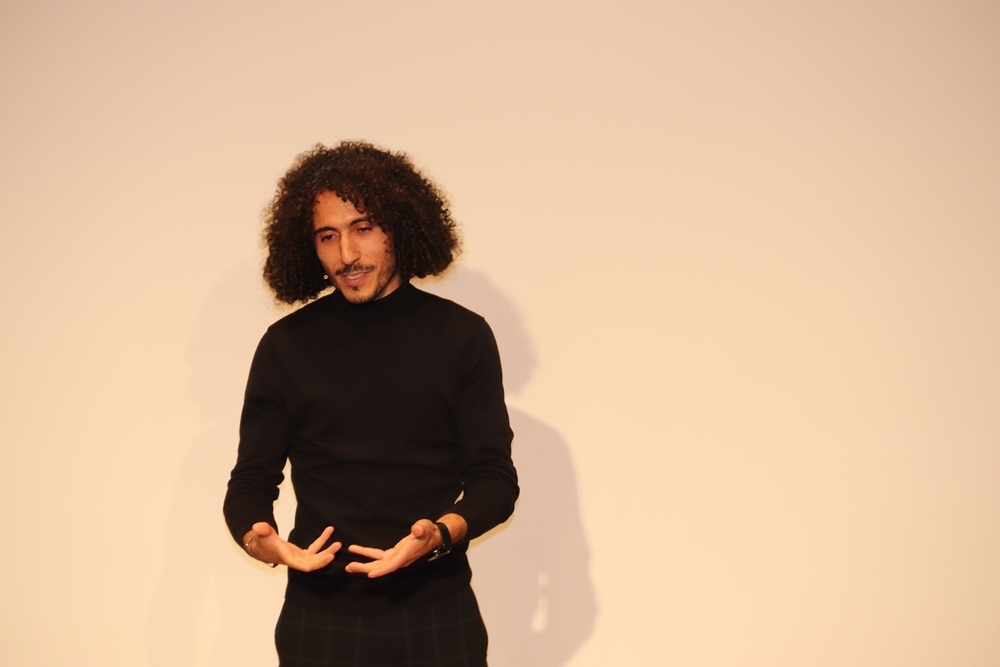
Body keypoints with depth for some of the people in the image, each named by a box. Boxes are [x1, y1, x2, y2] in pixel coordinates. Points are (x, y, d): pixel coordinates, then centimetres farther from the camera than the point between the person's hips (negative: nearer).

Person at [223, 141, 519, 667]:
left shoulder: (462, 336, 0)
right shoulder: (286, 345, 3)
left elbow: (495, 477, -1)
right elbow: (252, 480, 5)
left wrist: (441, 533, -20)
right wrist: (256, 536, -16)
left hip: (438, 618, -1)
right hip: (319, 620, 1)